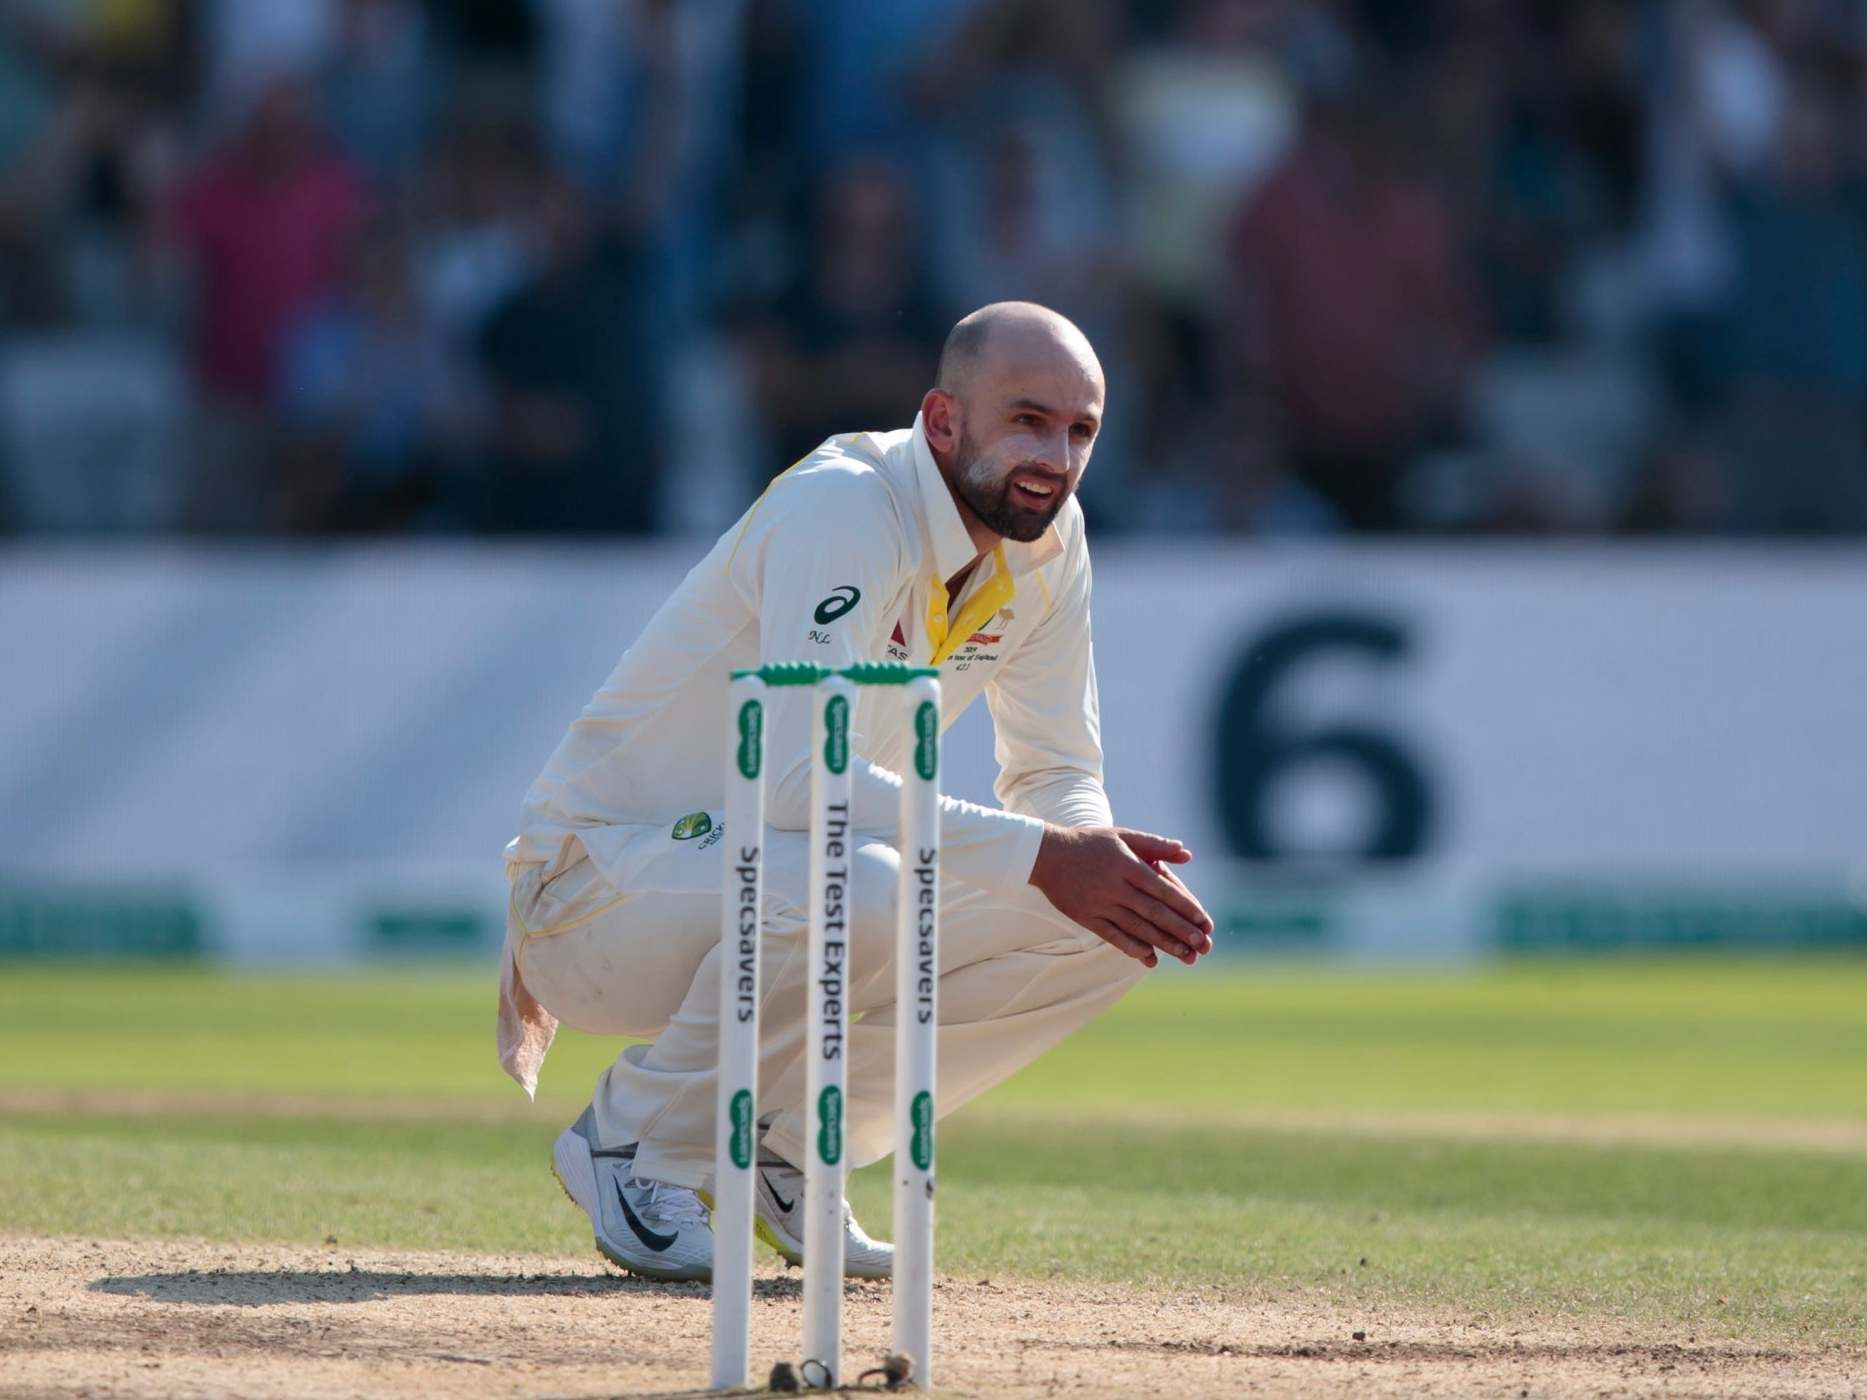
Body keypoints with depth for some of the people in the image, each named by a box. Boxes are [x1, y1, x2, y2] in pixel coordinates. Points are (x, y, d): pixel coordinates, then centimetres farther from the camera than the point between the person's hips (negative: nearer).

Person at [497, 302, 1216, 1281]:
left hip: (772, 885, 8)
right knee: (861, 887, -37)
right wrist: (1040, 856, -37)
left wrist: (1100, 860, -19)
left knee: (1096, 932, -7)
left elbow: (1058, 777, 6)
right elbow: (804, 778, -35)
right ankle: (636, 1144, -13)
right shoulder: (845, 507, -25)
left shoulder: (1047, 539, -1)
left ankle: (785, 1141, 4)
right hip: (607, 872, -8)